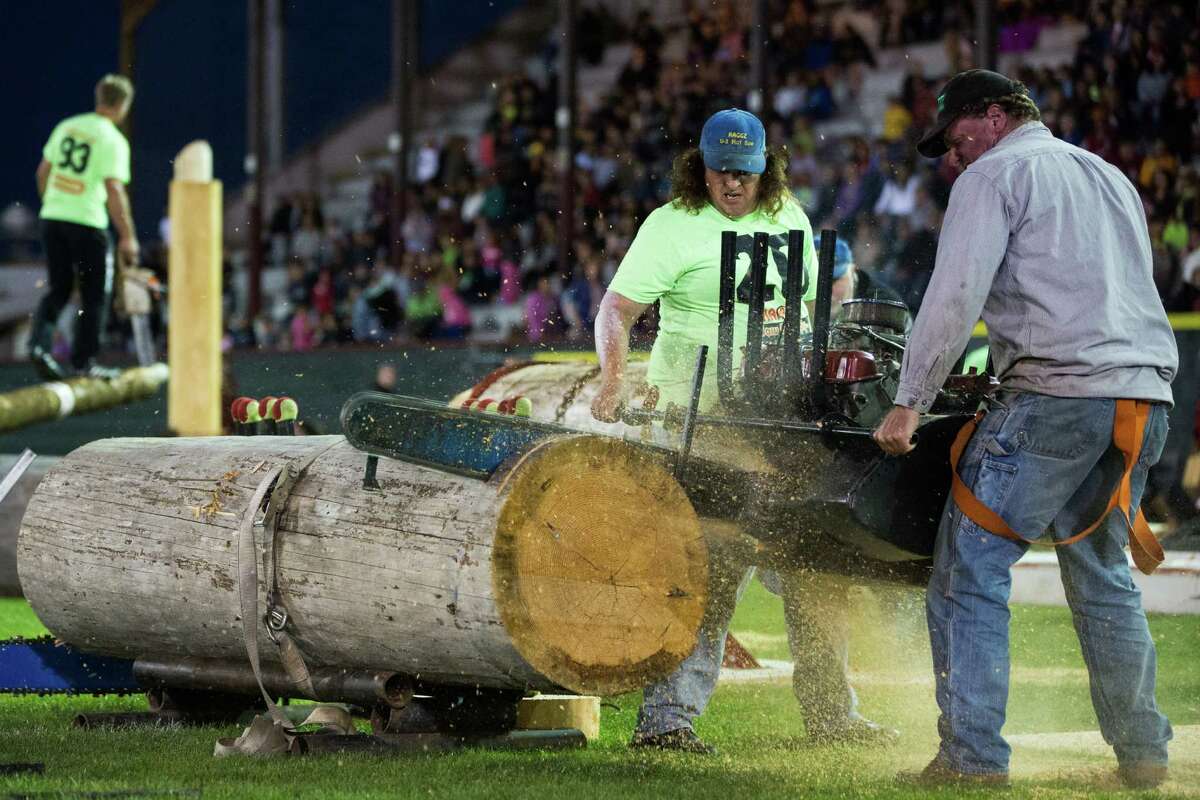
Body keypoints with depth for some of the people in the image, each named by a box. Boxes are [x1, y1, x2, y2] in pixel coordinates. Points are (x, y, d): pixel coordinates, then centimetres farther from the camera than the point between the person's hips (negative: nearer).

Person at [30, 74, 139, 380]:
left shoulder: (66, 126, 7)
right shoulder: (113, 140, -11)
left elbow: (43, 171, 14)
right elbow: (114, 190, -17)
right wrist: (127, 237, -13)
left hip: (53, 216, 5)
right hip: (88, 221, -5)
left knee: (58, 290, 15)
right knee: (94, 295, 9)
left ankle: (39, 343, -6)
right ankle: (84, 361, 11)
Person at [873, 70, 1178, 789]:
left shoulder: (995, 175, 2)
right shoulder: (1110, 178, 26)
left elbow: (956, 297, -9)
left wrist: (909, 405, -7)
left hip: (1057, 395, -7)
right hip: (1145, 400, 7)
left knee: (972, 573, -3)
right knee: (1102, 574, 18)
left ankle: (972, 757, -10)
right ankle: (1142, 751, 13)